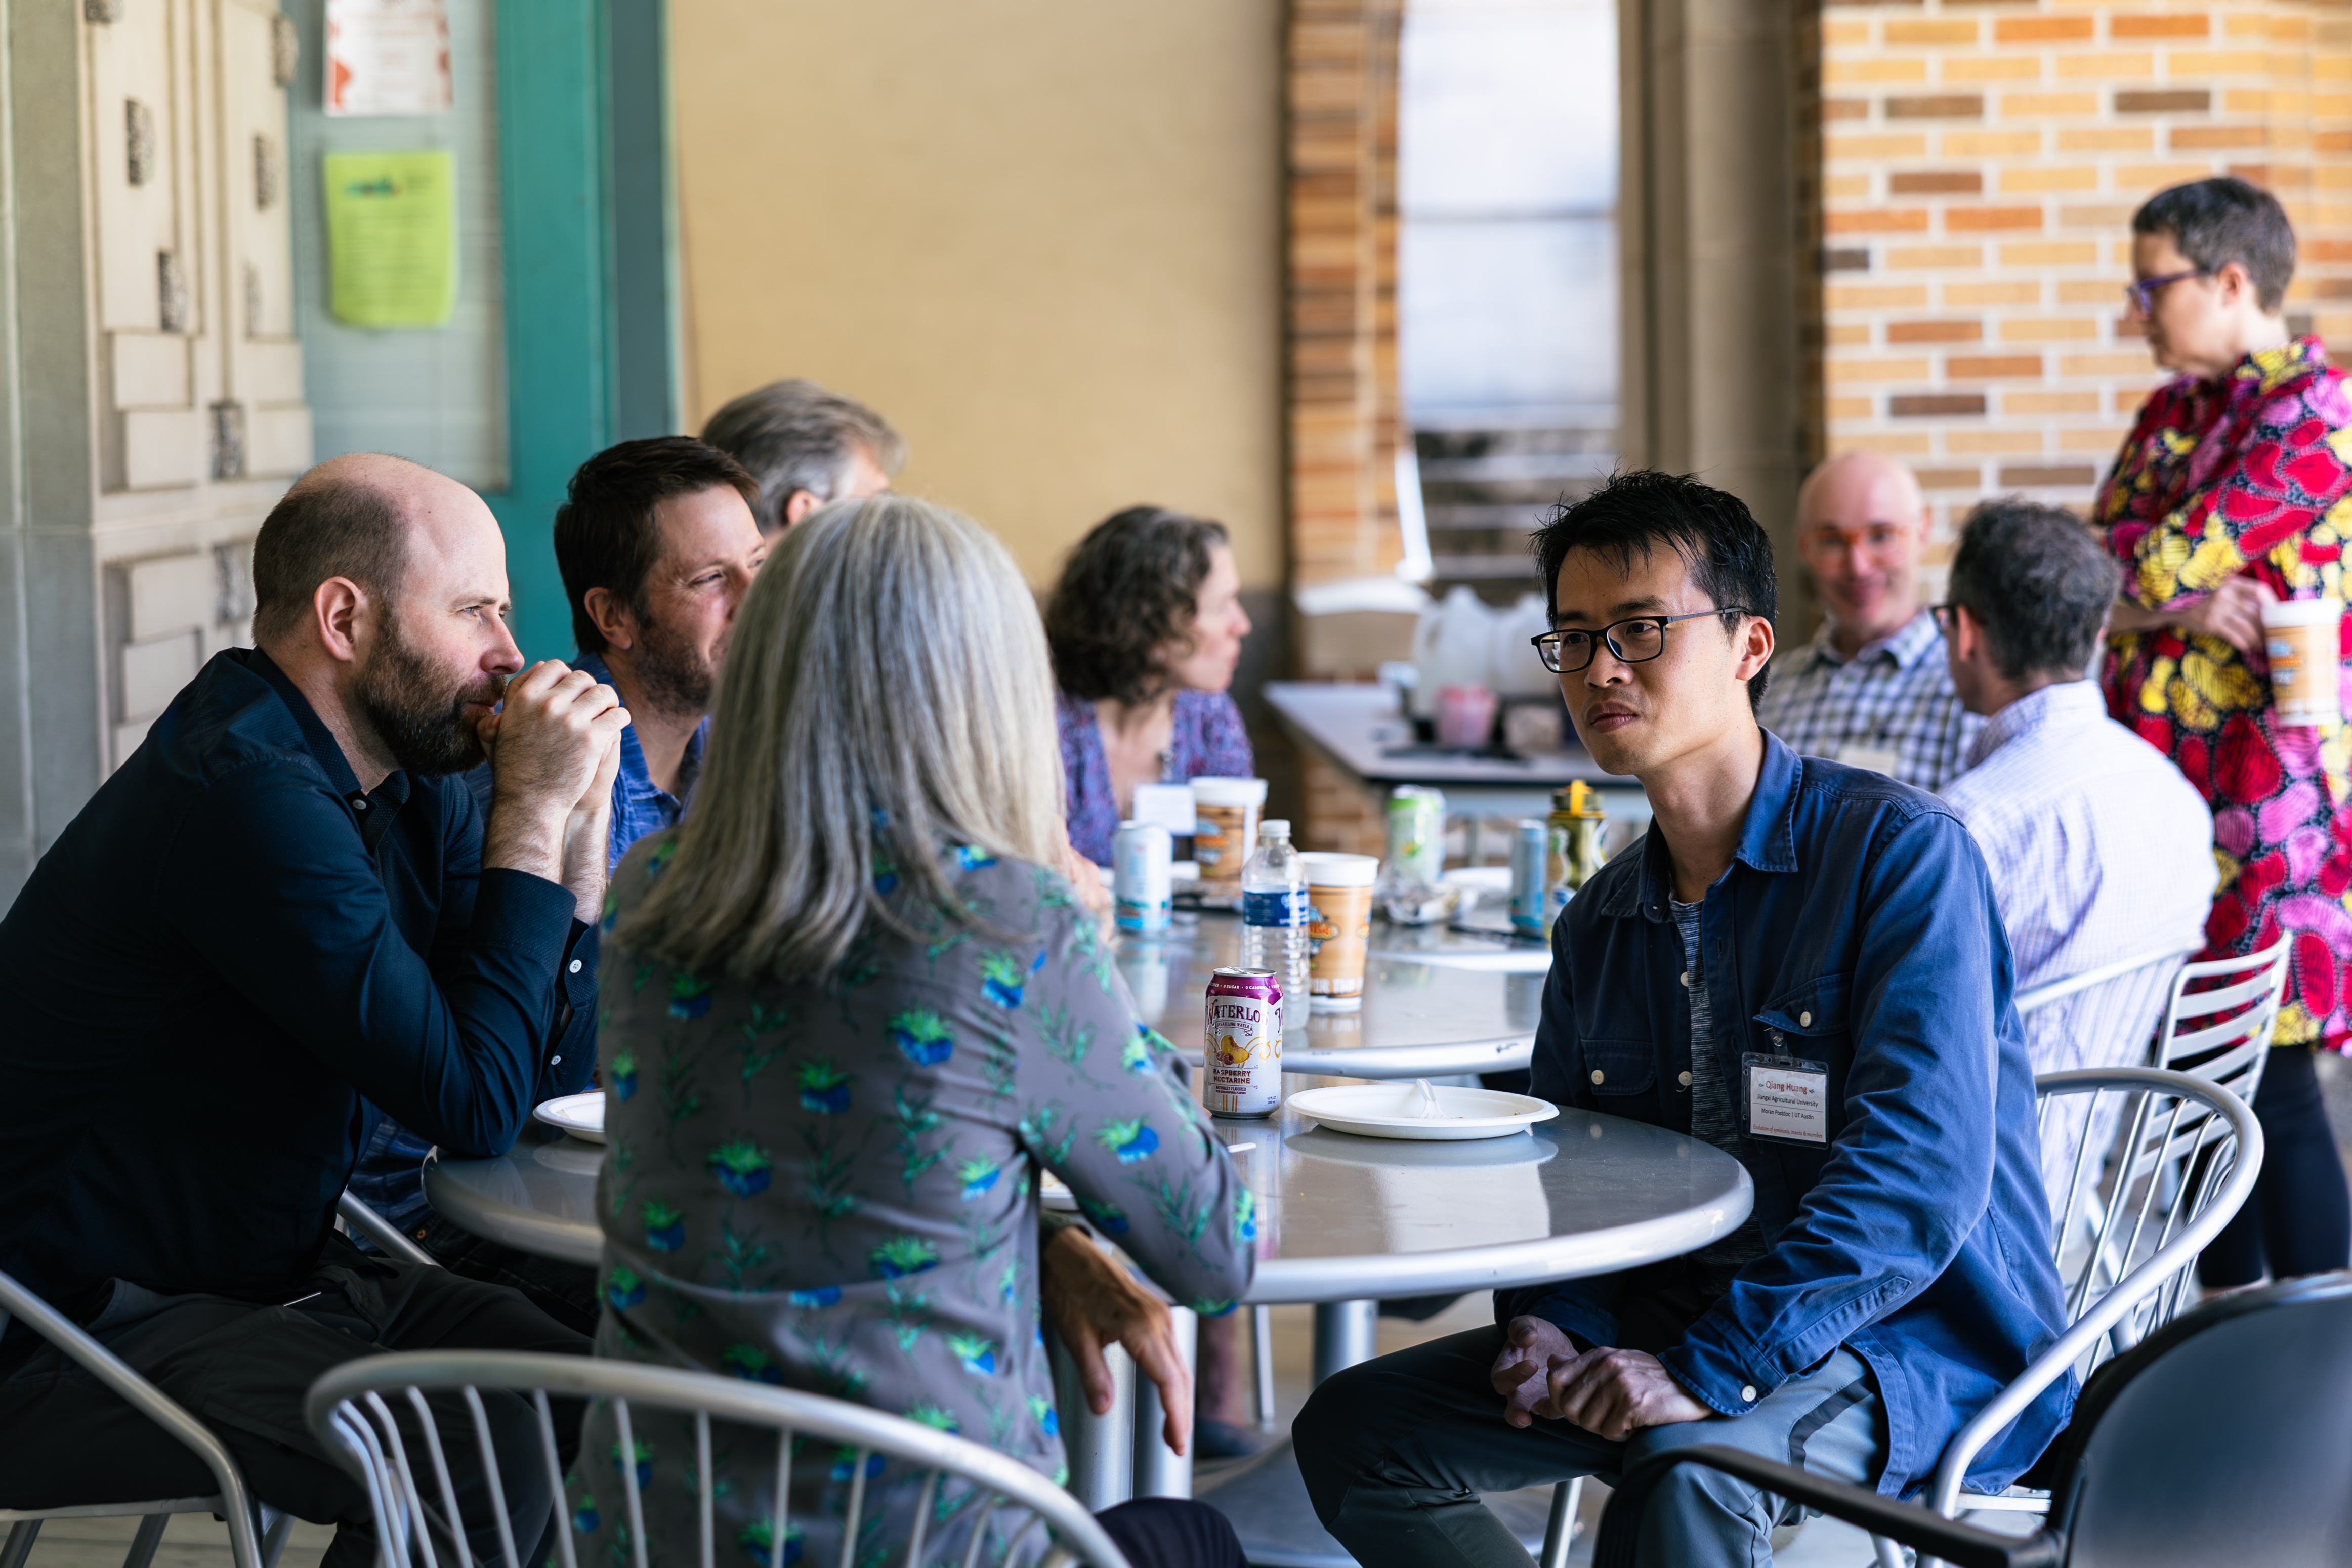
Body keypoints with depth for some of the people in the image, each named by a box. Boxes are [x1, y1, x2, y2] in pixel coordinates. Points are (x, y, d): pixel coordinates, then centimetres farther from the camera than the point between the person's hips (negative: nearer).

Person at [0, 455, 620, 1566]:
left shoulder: (406, 785, 7)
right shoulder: (244, 797, -23)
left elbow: (559, 1071, 7)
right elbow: (478, 1105, -23)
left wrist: (577, 811, -1)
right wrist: (531, 815, -18)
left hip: (273, 1281, 9)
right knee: (488, 1446, -26)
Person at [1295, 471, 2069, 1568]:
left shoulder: (1902, 852, -13)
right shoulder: (1601, 923, 11)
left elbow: (1922, 1176, -23)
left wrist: (1711, 1368, -30)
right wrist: (1547, 1319, -5)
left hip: (1914, 1346, -7)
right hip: (1676, 1321, 7)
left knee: (1685, 1465, -38)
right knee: (1356, 1427, -3)